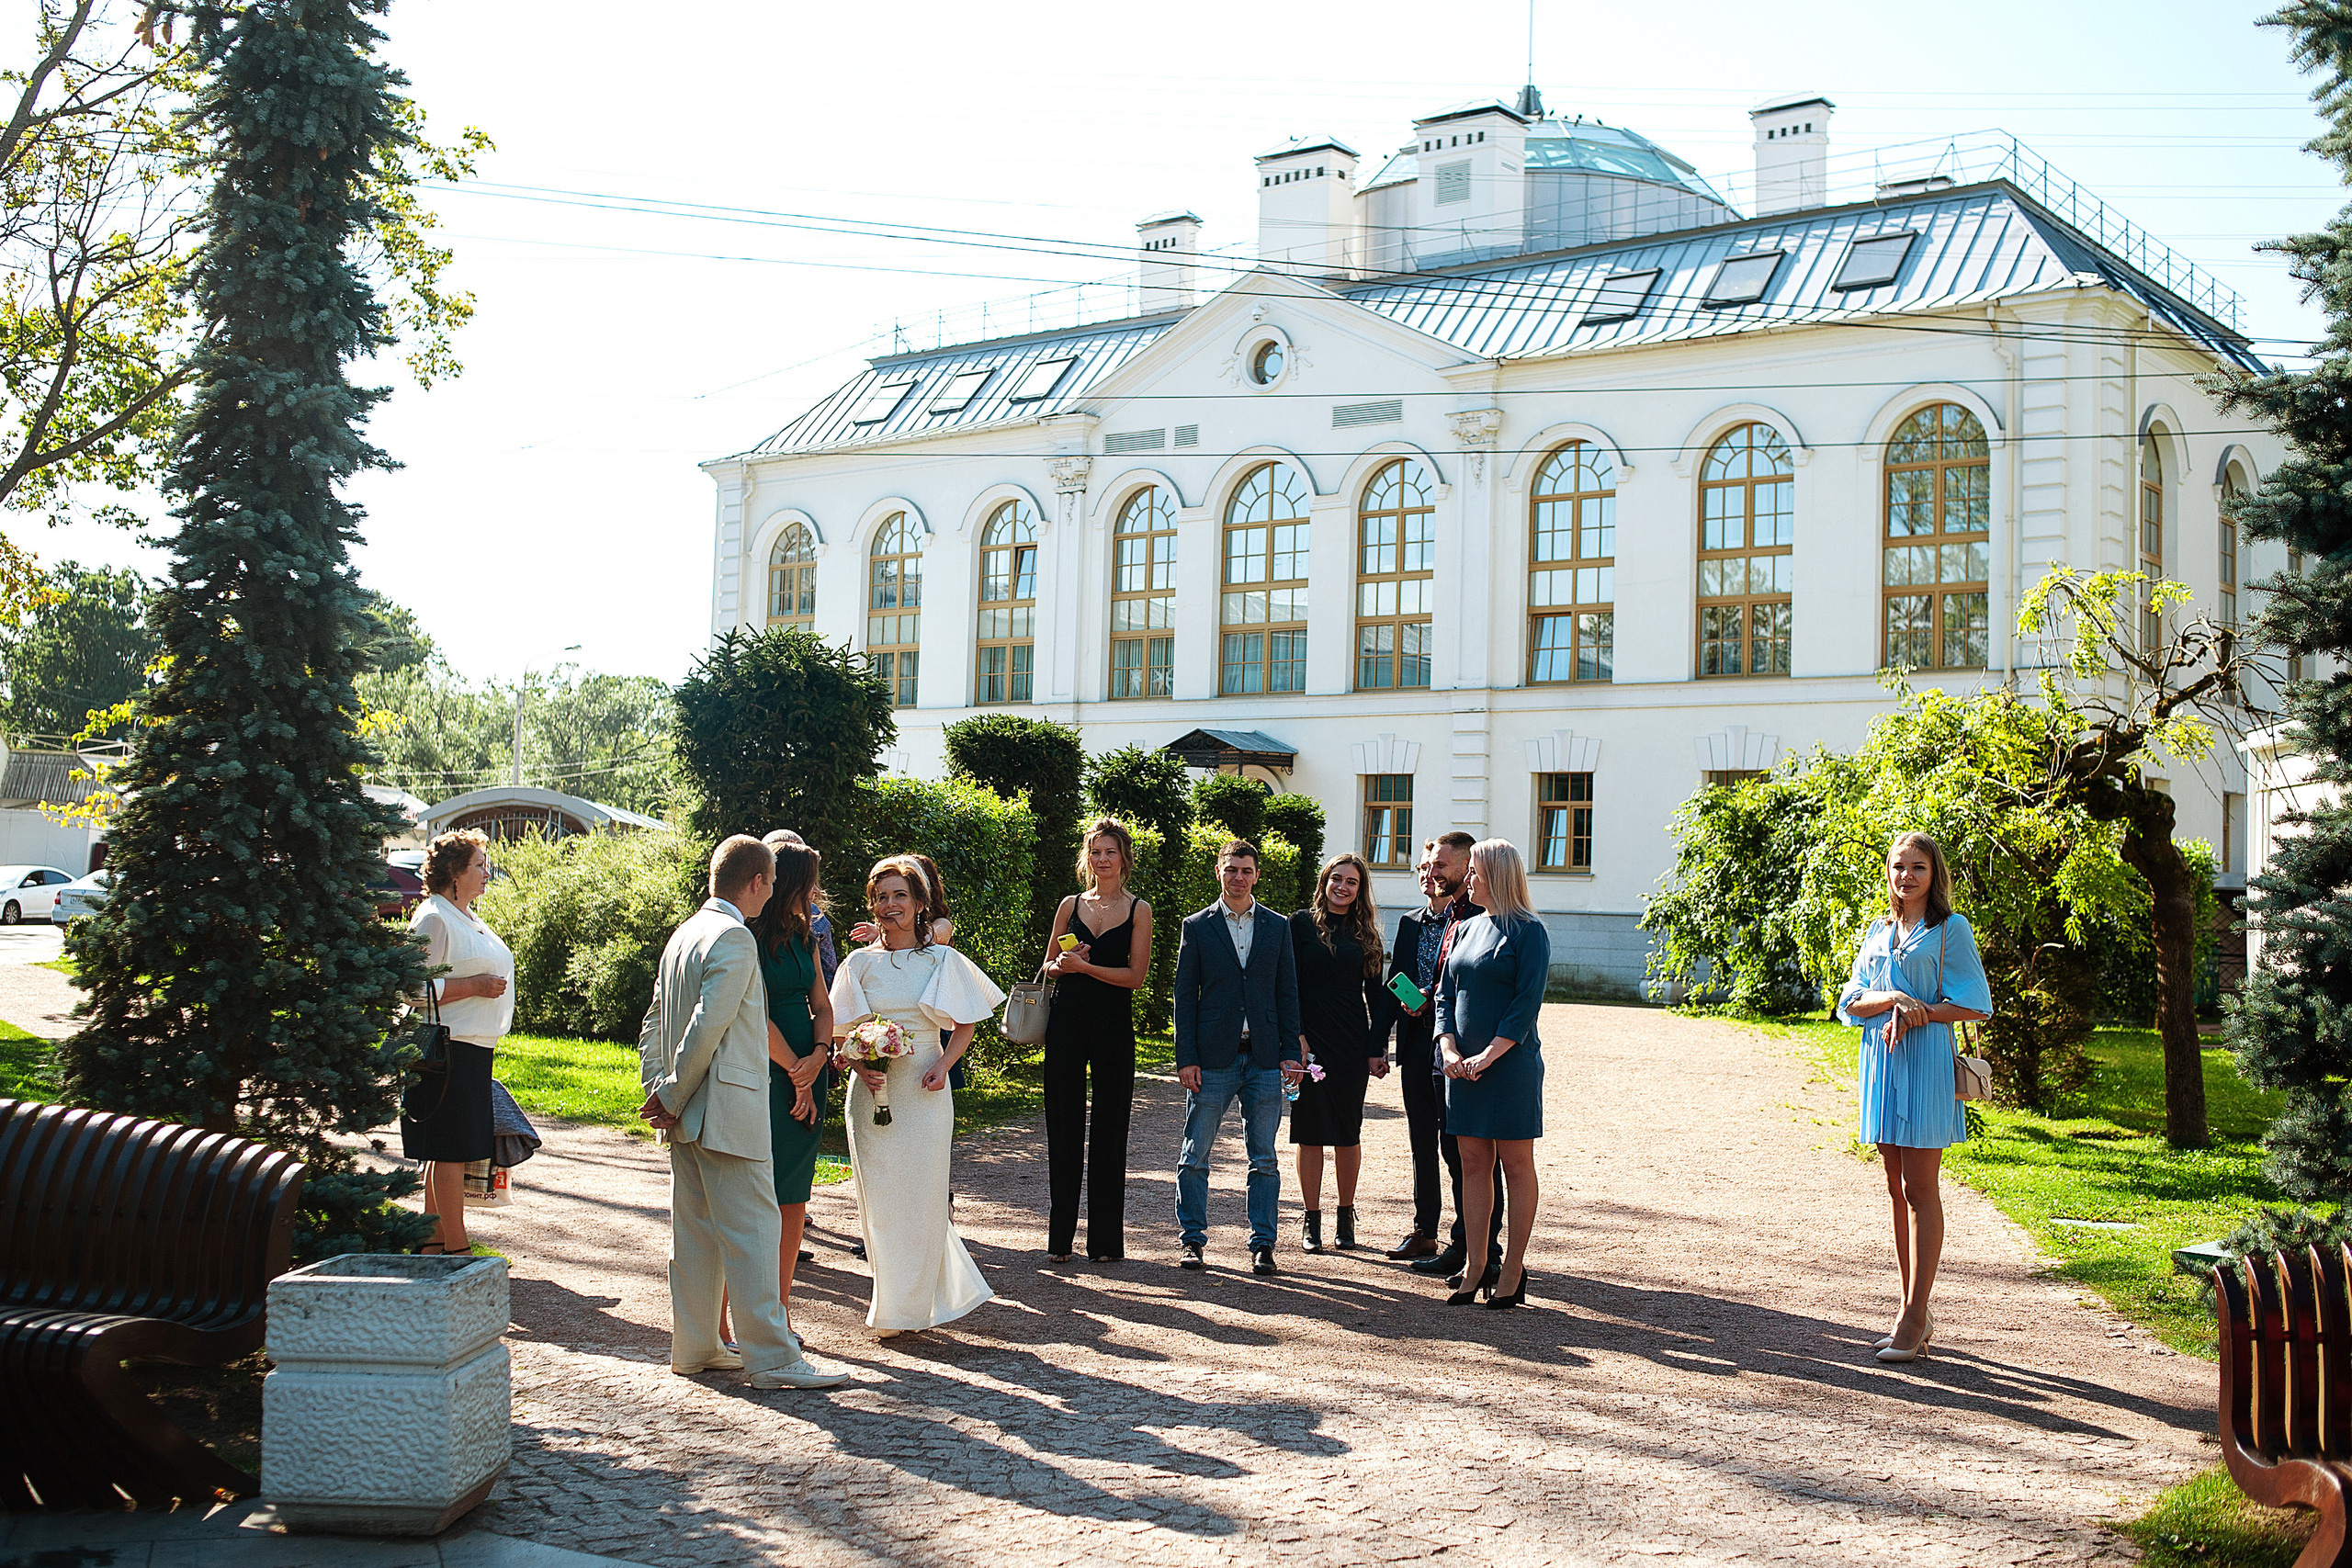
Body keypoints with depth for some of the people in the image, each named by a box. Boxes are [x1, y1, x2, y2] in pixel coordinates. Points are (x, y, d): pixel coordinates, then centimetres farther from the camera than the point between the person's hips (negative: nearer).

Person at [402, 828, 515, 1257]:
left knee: (449, 1152, 12)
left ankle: (433, 1242, 18)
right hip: (448, 1049, -10)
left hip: (474, 1049, 10)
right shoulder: (433, 919, -11)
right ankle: (457, 1248, -2)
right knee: (450, 1151, -5)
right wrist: (475, 985, -18)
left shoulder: (468, 918, 19)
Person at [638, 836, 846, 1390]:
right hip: (728, 1111, -10)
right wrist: (673, 1097, -12)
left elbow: (653, 1024, 18)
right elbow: (707, 1027, -21)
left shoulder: (685, 932, 16)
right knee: (753, 1230, -7)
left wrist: (658, 1090, 10)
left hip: (687, 1117, 10)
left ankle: (694, 1348, 21)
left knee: (695, 1233, 14)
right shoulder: (734, 938, -14)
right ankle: (771, 1357, -6)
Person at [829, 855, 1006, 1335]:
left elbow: (965, 1026, 7)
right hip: (873, 1089, 2)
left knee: (919, 1193, -2)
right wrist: (862, 1065, -10)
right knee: (878, 1194, 2)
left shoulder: (943, 961, 3)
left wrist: (943, 1065, -11)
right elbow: (844, 1030, 9)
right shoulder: (859, 962, 6)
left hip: (923, 1091, -1)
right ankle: (892, 1296, 18)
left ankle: (907, 1307, 8)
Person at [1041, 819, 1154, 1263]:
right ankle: (1060, 1236, 13)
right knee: (1063, 1127, 4)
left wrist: (1083, 966, -13)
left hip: (1114, 1026, -2)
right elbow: (1049, 965, 14)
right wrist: (1062, 964, -8)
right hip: (1067, 1022, 2)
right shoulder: (1071, 905, 10)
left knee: (1109, 1130, 2)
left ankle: (1105, 1239, 10)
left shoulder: (1138, 910, 2)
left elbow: (1136, 975, -6)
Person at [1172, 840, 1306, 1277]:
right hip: (1213, 1058, -1)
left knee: (1264, 1159, 5)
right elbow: (1185, 996, 2)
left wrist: (1291, 1052, 1)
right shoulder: (1197, 927, 4)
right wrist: (1186, 1058, -5)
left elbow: (1287, 992, 9)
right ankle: (1193, 1239, 14)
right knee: (1194, 1155, 2)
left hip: (1264, 1058, 1)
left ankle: (1262, 1244, 12)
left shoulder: (1278, 927, 9)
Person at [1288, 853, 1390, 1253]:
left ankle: (1345, 1217, 18)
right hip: (1310, 1040, -2)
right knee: (1310, 1129, 1)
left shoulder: (1366, 934, 9)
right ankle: (1311, 1219, 9)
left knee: (1348, 1130, 6)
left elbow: (1375, 992, 9)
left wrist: (1378, 1048, 2)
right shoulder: (1302, 923, 1)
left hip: (1352, 1041, 2)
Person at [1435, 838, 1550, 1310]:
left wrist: (1488, 1055, -18)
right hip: (1462, 1068, 6)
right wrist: (1449, 1049, -4)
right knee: (1473, 1164, 7)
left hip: (1511, 1063, -6)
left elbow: (1527, 1002, -12)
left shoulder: (1528, 931, -6)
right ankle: (1475, 1268, 12)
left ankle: (1513, 1271, 7)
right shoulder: (1465, 929, 14)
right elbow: (1446, 995, 13)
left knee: (1515, 1164, 1)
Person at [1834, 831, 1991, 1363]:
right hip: (1881, 1061, 6)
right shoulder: (1877, 931, 15)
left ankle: (1914, 1317, -3)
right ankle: (1915, 1316, 15)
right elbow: (1850, 1003, 7)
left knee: (1920, 1189, -5)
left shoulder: (1950, 929, -1)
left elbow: (1975, 1004, -5)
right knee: (1897, 1190, 8)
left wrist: (1917, 1013, -15)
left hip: (1926, 1060, -6)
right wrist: (1893, 999, -12)